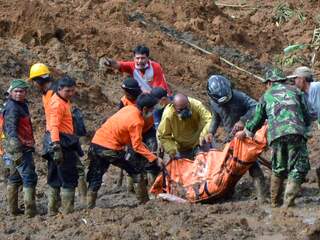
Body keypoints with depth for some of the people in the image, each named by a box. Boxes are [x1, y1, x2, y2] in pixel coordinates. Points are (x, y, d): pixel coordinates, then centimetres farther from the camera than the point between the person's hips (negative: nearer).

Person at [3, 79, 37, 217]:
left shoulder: (22, 105, 15)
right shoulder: (12, 108, -16)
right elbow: (11, 129, -28)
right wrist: (17, 143, -42)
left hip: (21, 147, 10)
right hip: (20, 148, -10)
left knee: (14, 178, 15)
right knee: (29, 178, -11)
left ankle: (13, 209, 22)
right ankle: (30, 210, -12)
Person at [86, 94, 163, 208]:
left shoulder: (128, 108, 8)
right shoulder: (136, 121, -15)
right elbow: (137, 146, -15)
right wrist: (154, 159, -12)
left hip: (95, 143, 8)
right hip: (110, 149, -8)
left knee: (95, 179, 13)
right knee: (136, 170, 5)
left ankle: (90, 206, 13)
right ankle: (144, 202, 9)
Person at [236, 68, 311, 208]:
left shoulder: (267, 96, 24)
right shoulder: (295, 91, 22)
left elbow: (257, 119, 32)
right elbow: (307, 117, 19)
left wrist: (245, 132, 49)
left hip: (276, 135, 2)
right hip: (296, 133, -2)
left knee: (278, 169, 18)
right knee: (298, 168, -1)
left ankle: (275, 201, 20)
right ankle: (288, 200, -17)